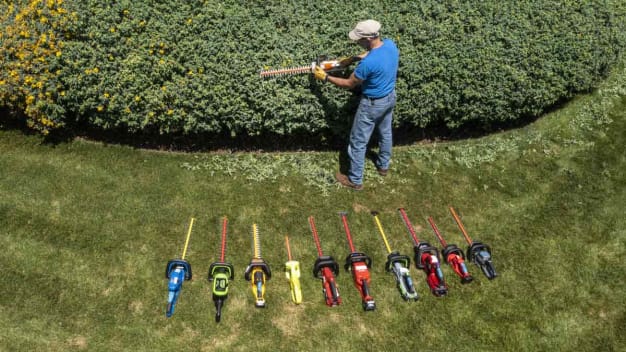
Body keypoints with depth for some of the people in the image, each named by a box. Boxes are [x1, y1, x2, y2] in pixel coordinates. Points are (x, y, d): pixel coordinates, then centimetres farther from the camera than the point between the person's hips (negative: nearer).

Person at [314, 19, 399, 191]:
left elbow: (349, 84, -20)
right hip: (390, 97, 8)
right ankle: (384, 165, 50)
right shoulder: (390, 44, -12)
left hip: (373, 104, -8)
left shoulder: (367, 63, -35)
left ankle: (355, 180, 22)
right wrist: (353, 59, 6)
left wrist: (325, 77, -11)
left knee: (358, 142, 8)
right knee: (385, 132, 28)